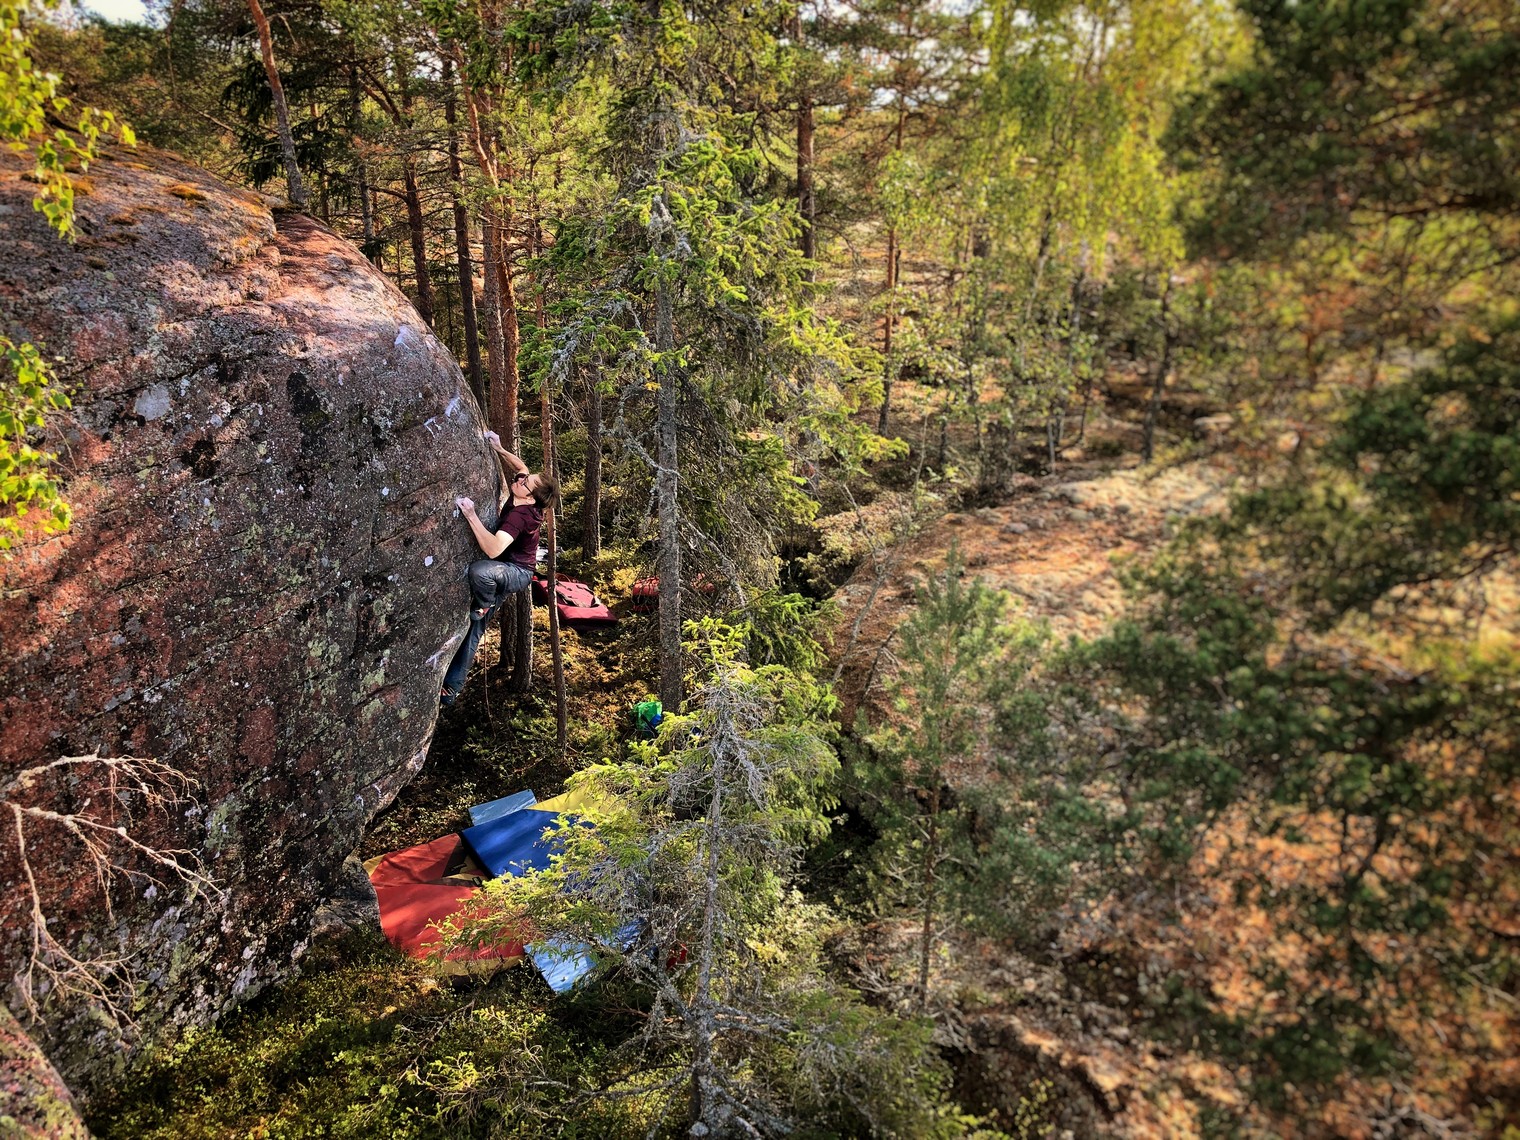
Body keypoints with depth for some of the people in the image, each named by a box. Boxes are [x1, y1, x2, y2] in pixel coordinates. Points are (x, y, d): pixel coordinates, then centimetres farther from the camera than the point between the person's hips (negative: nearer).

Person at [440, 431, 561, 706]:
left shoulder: (519, 515, -32)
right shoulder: (521, 501, -9)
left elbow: (493, 550, -46)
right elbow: (521, 467, 13)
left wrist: (471, 516, -46)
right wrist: (499, 449, 2)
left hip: (517, 573, -9)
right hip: (502, 571, 9)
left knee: (479, 570, -43)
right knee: (473, 627, 6)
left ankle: (485, 605, -11)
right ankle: (452, 685, 10)